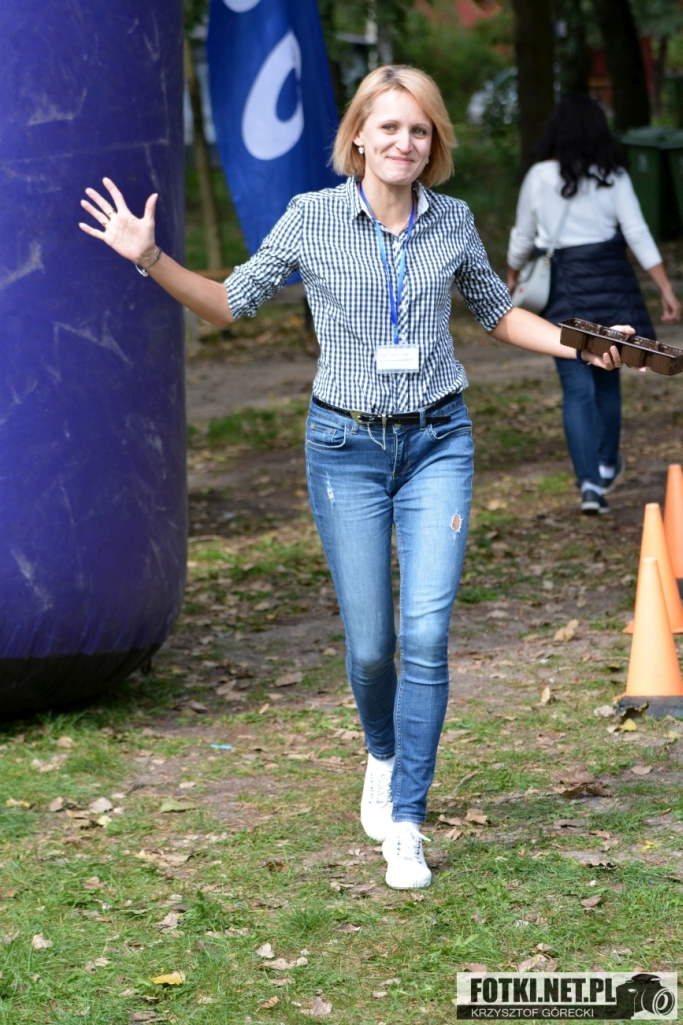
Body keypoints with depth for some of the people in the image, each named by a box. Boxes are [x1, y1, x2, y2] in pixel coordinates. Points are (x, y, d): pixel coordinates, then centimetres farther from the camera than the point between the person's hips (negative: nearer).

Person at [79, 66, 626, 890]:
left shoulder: (453, 223, 2)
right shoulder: (312, 218, -3)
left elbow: (496, 312, 19)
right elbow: (232, 302, 5)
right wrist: (151, 260, -8)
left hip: (437, 443, 1)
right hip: (347, 447, -1)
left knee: (426, 632, -11)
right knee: (369, 645, 2)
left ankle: (404, 823, 0)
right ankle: (384, 755, 36)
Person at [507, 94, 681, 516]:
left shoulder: (539, 177, -3)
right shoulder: (613, 177, -3)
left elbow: (523, 237, 6)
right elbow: (638, 234, -6)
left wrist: (512, 276, 25)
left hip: (563, 290, -1)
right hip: (610, 285, 1)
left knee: (577, 388, 0)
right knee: (607, 377, 19)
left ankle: (590, 482, -10)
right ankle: (607, 463, 34)